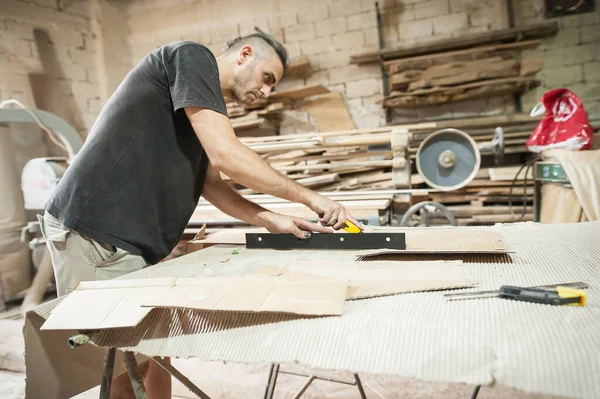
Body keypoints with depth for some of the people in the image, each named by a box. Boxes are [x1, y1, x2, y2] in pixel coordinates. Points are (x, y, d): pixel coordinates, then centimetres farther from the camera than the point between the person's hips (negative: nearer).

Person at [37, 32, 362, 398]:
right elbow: (226, 154, -21)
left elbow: (210, 184, 14)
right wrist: (308, 197, -12)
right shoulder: (192, 57, -9)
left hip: (136, 241, 9)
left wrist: (273, 221, 2)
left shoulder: (206, 109, 18)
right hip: (93, 231, -9)